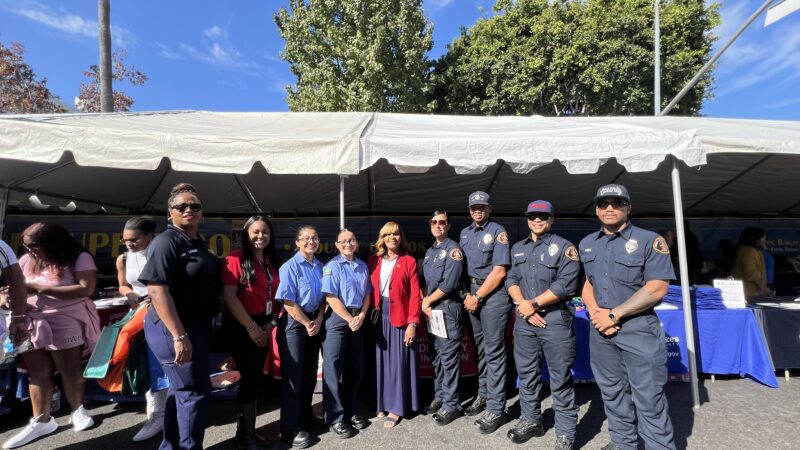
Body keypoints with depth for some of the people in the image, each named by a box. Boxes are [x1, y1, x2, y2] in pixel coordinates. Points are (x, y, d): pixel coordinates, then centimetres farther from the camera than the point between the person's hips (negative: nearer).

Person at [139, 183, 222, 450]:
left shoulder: (198, 243, 11)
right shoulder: (167, 241, -16)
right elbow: (157, 290, -24)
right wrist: (179, 335, -28)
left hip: (197, 326, 9)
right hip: (173, 328, -9)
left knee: (181, 389, 19)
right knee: (196, 390, -2)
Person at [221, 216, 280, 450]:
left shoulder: (270, 261, 10)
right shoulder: (236, 259, -13)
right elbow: (229, 296, -19)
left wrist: (271, 321, 0)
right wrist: (251, 326, -17)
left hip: (262, 326, 7)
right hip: (241, 326, -7)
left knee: (255, 377, 14)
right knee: (252, 378, -2)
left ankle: (247, 430, 30)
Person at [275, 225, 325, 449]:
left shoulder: (320, 266, 4)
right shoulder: (290, 267, -14)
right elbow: (288, 302, -17)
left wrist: (318, 321, -2)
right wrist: (307, 324, -11)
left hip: (315, 323, 6)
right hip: (294, 324, -6)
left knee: (310, 372, 16)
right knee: (293, 375, 2)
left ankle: (305, 416, 35)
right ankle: (290, 429, 15)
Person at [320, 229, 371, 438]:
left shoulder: (363, 267, 10)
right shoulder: (332, 266, -7)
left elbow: (367, 294, 11)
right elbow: (331, 298, -13)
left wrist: (361, 316, -5)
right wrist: (350, 319, -14)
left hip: (358, 319, 6)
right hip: (337, 319, -5)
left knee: (356, 368, 13)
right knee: (333, 368, 0)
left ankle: (351, 411, 29)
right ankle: (335, 418, 12)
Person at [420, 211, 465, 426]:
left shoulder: (453, 249, -10)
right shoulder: (430, 251, 14)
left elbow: (449, 284, -18)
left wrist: (427, 301, -8)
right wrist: (425, 304, -1)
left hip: (448, 308, -8)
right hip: (431, 309, 8)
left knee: (449, 358, -1)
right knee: (437, 356, 15)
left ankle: (451, 405, 10)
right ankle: (439, 397, 28)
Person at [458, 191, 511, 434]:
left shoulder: (498, 232, -9)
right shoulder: (465, 233, 12)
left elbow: (499, 271, -15)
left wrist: (478, 297, -13)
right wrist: (468, 294, 6)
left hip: (494, 294, -7)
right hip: (474, 292, 7)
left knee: (494, 351, -3)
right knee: (480, 347, 15)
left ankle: (495, 409, 4)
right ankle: (483, 395, 29)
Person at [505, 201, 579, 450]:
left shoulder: (564, 247, -3)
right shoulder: (517, 248, 13)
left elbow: (566, 284, -13)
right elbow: (511, 279, 8)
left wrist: (534, 303, -13)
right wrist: (522, 305, -8)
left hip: (555, 319, -4)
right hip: (524, 319, 5)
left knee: (560, 378, 3)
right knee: (527, 373, 14)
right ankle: (531, 420, 32)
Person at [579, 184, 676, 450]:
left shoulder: (650, 241, -9)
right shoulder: (587, 244, 8)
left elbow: (656, 289, -15)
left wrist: (614, 315, -16)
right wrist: (594, 311, -4)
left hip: (639, 329, -5)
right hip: (600, 329, 6)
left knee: (649, 400, 0)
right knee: (612, 393, 17)